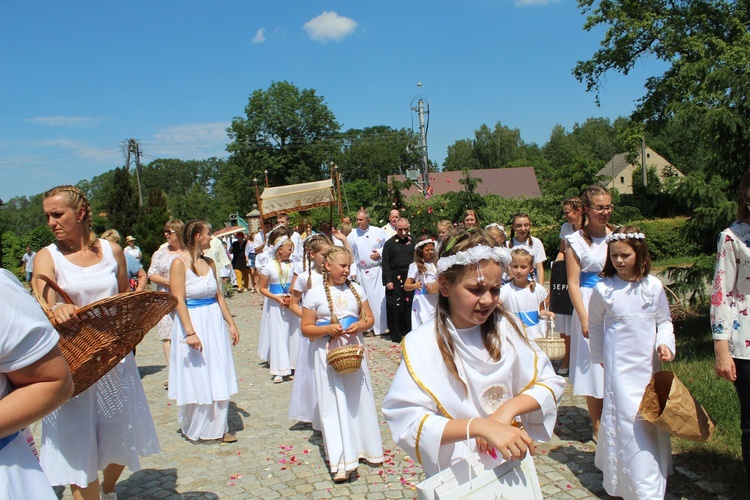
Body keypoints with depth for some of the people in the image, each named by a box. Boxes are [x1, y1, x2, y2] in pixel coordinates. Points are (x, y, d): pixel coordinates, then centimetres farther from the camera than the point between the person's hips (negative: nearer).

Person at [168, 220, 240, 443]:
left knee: (219, 378, 8)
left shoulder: (209, 263, 7)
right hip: (192, 322, -6)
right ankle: (192, 428, 26)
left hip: (215, 323, 6)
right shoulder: (180, 263, -11)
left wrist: (231, 324, 9)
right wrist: (190, 332, -22)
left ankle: (217, 427, 21)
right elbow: (178, 300, -16)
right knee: (196, 378, 5)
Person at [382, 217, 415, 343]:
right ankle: (396, 334, 10)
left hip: (410, 278, 2)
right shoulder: (389, 243, 0)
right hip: (395, 279, -2)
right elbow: (385, 264, -2)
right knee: (394, 306, 0)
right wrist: (388, 280, -9)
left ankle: (408, 331, 21)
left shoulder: (413, 242, 6)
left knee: (409, 305, 6)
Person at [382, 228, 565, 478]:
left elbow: (549, 383, -4)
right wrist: (479, 426, -38)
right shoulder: (421, 344, -19)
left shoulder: (505, 327, -7)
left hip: (511, 467, 4)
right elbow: (409, 422, -27)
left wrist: (508, 409, -21)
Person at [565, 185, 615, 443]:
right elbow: (573, 283, -6)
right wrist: (584, 319, -12)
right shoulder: (576, 241, -4)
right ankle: (599, 428, 20)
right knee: (593, 365, 5)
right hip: (590, 304, -3)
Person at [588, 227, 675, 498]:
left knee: (653, 422, 12)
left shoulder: (653, 286, -3)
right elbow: (595, 324, 7)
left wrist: (665, 343, -8)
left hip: (649, 366, 3)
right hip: (620, 367, -3)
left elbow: (664, 321, 10)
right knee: (630, 422, -5)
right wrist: (599, 357, 11)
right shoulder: (603, 289, -7)